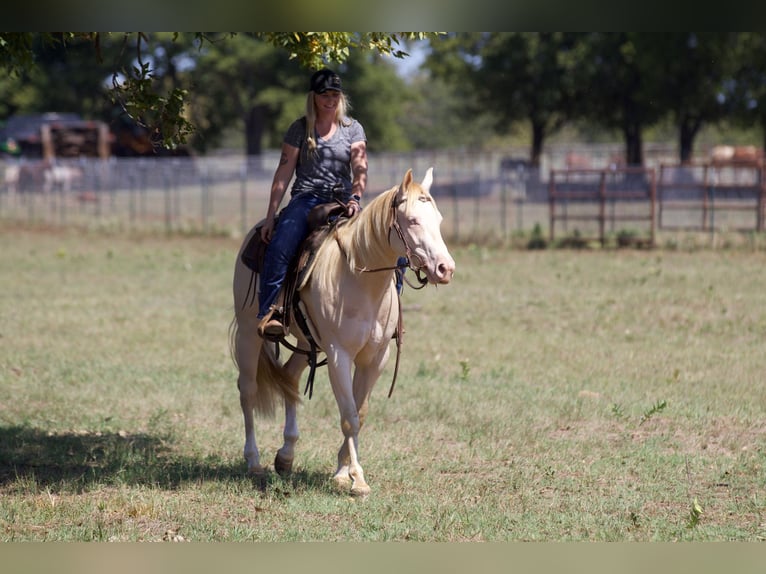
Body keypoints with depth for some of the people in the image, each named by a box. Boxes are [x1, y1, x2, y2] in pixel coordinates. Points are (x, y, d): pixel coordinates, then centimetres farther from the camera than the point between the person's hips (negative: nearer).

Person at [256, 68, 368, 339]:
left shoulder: (352, 129, 11)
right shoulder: (300, 129, 7)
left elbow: (360, 168, 1)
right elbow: (283, 174, 5)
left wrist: (355, 198, -19)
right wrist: (270, 216, -1)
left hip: (341, 201, 2)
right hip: (306, 198, -2)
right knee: (279, 248, -31)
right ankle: (268, 312, -31)